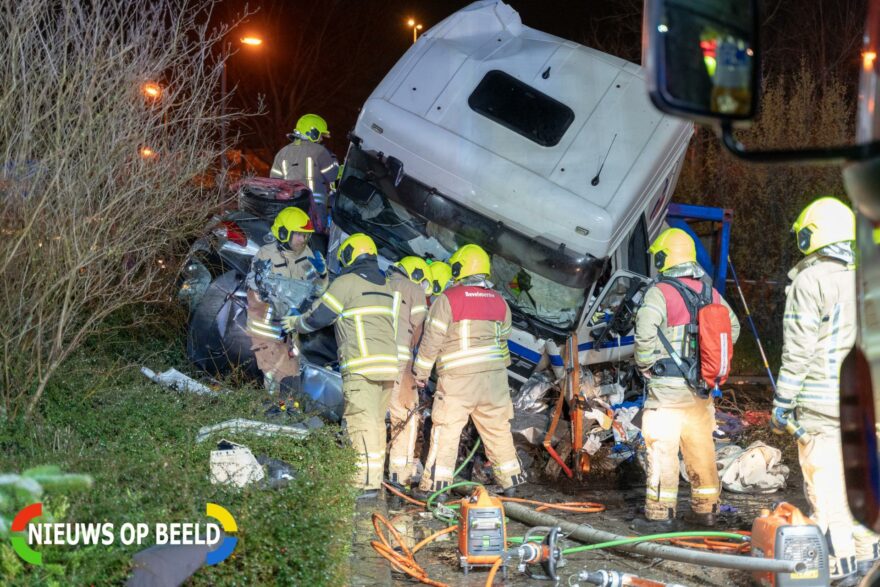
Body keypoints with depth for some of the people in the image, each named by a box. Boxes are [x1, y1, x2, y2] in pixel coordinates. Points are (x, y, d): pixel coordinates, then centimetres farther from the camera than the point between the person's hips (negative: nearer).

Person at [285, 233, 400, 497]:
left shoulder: (347, 282, -2)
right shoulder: (386, 286, 20)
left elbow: (319, 316, 2)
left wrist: (296, 323, 21)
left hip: (362, 366, -7)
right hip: (389, 364, 8)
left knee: (362, 422, -9)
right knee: (377, 421, 13)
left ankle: (366, 483, -14)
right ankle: (376, 476, 16)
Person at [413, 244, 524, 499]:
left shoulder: (448, 299, -6)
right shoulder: (499, 301, 11)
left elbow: (432, 339, -5)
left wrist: (421, 372, 4)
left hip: (458, 377, -5)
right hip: (495, 374, 5)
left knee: (446, 430, -2)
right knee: (498, 429, 12)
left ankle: (434, 484, -4)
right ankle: (509, 481, 18)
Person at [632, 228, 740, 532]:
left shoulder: (659, 292, -12)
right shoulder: (709, 291, 9)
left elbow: (645, 335, -25)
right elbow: (733, 327, 19)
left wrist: (646, 364, -8)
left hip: (667, 387, -6)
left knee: (662, 449, -2)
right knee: (701, 447, 15)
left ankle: (660, 515, 0)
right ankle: (705, 508, 24)